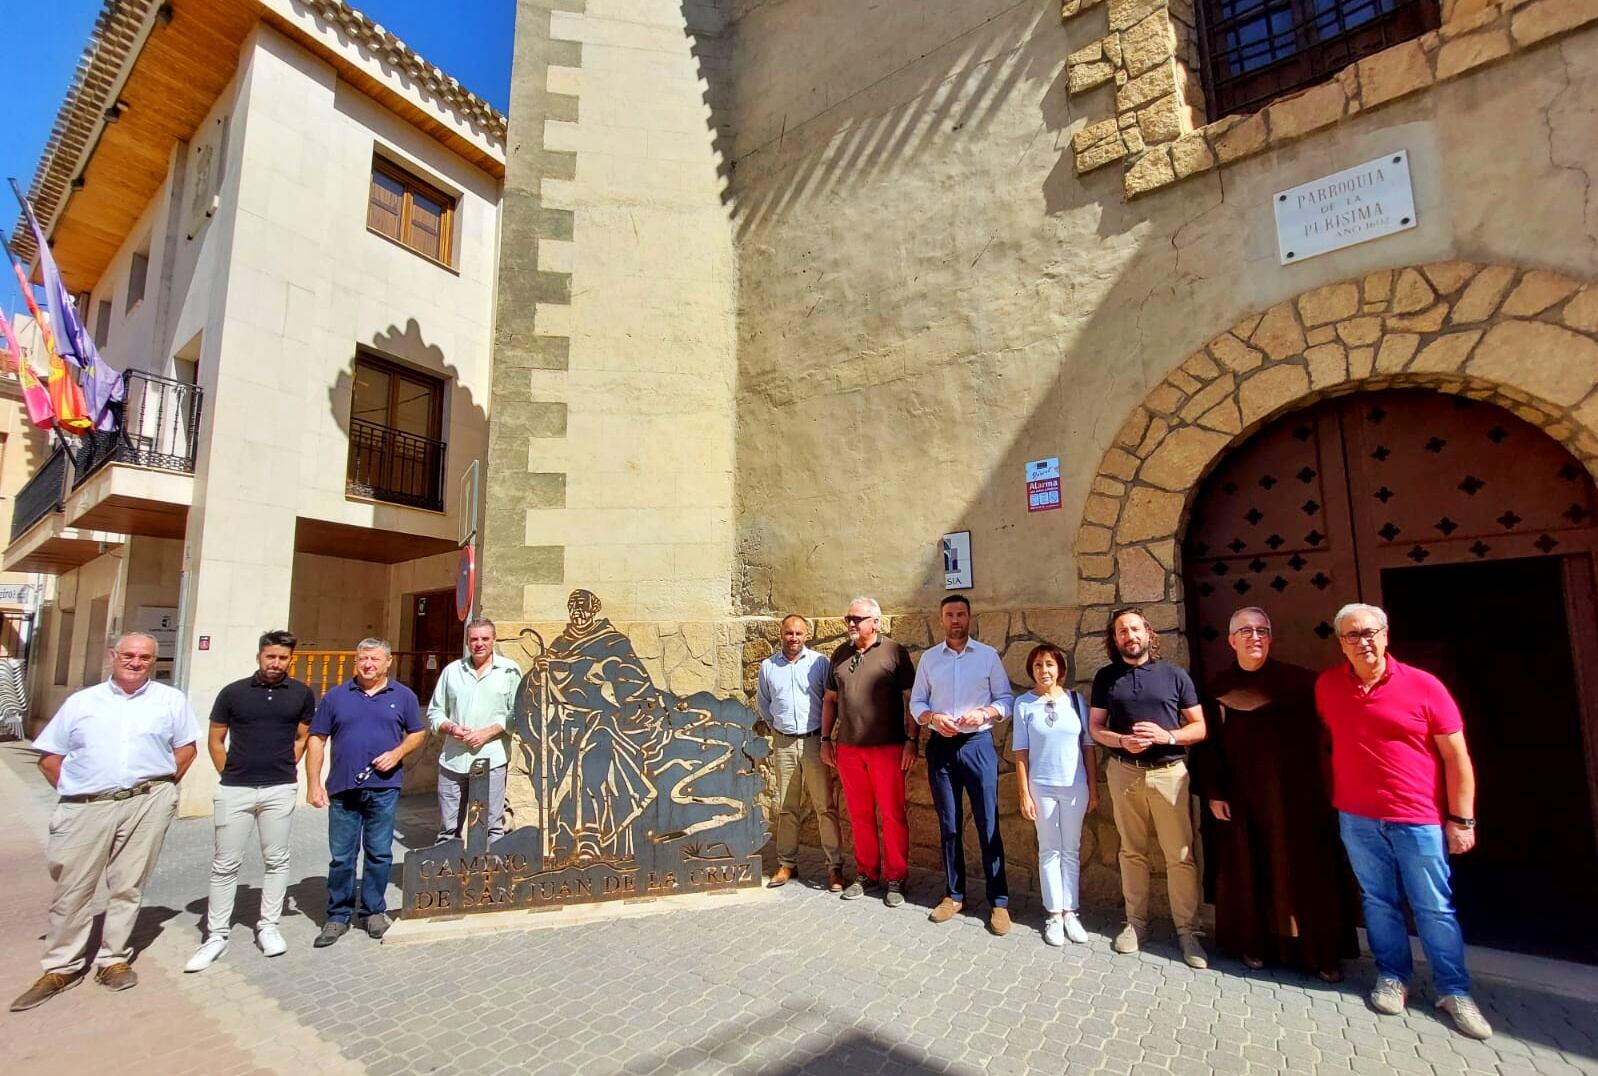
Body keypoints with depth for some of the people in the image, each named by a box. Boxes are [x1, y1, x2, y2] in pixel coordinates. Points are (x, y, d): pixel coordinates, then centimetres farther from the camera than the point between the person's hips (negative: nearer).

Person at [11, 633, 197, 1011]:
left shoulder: (171, 700, 6)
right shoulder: (81, 702, 9)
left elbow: (186, 748, 9)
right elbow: (49, 755, 12)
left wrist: (160, 787, 1)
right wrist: (73, 790, 2)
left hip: (146, 804, -1)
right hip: (85, 808, 1)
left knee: (127, 886, 7)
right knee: (72, 889, 6)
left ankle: (113, 960, 21)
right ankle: (61, 968, 22)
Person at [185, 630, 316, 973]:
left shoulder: (302, 694, 2)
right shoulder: (233, 692, 1)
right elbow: (215, 741, 8)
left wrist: (285, 768, 3)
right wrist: (230, 774, 3)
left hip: (280, 790, 0)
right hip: (234, 790, 0)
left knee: (276, 861, 8)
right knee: (225, 864, 6)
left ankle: (268, 926, 21)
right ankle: (216, 936, 17)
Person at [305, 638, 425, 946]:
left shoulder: (403, 696, 5)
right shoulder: (336, 696, 5)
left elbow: (418, 733, 10)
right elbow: (316, 739, 5)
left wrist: (398, 753, -9)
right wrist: (314, 783, -1)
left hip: (383, 789, -1)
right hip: (342, 789, 1)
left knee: (379, 853, 8)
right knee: (341, 856, 8)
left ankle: (375, 911, 23)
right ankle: (338, 916, 22)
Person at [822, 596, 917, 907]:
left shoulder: (894, 652, -4)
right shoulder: (840, 654, 10)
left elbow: (910, 698, -4)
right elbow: (830, 700, 15)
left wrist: (912, 739, -9)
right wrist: (826, 738, 11)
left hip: (888, 747, -4)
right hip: (848, 747, 4)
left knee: (892, 814, 4)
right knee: (859, 814, 13)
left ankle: (895, 878, 17)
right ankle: (866, 873, 26)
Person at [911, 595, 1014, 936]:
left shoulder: (988, 655, 1)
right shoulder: (928, 658, 6)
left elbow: (1006, 699, 2)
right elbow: (916, 703, 7)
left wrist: (985, 712, -16)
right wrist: (933, 717, -13)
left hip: (978, 745, -2)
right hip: (940, 747, 2)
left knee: (988, 825, 1)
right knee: (948, 825, 11)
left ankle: (999, 901, 12)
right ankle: (954, 894, 24)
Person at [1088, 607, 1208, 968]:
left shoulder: (1175, 675, 1)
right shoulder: (1105, 677, 6)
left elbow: (1200, 727, 2)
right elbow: (1095, 727, 6)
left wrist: (1167, 736, -16)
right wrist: (1121, 741, -14)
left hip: (1170, 773, -1)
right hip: (1124, 773, 2)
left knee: (1180, 855, 0)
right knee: (1132, 852, 10)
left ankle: (1187, 930, 13)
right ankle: (1136, 922, 21)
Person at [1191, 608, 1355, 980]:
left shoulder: (1297, 681, -1)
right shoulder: (1219, 689, 2)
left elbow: (1322, 731, -1)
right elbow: (1209, 745, 2)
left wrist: (1322, 784, -9)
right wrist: (1213, 793, -1)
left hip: (1296, 794, -1)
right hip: (1242, 795, 1)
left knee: (1305, 869, 6)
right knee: (1249, 870, 9)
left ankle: (1321, 952, 20)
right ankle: (1255, 944, 23)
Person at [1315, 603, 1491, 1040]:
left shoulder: (1424, 687, -8)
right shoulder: (1327, 685, 1)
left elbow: (1456, 757, -4)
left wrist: (1462, 819, -4)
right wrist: (1331, 793, 14)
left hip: (1420, 819, -2)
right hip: (1357, 819, 3)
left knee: (1435, 908, 7)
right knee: (1378, 902, 12)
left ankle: (1454, 991, 21)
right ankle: (1392, 978, 26)